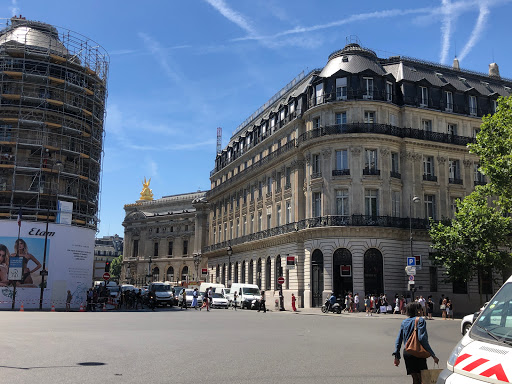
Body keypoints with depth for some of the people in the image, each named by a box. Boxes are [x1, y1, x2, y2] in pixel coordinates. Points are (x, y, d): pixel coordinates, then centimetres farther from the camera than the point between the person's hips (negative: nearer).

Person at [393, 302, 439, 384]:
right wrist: (433, 355, -17)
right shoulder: (420, 320, -8)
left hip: (406, 353, 6)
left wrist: (397, 356, 14)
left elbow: (398, 340, 10)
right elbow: (422, 338, -18)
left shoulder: (404, 322, 12)